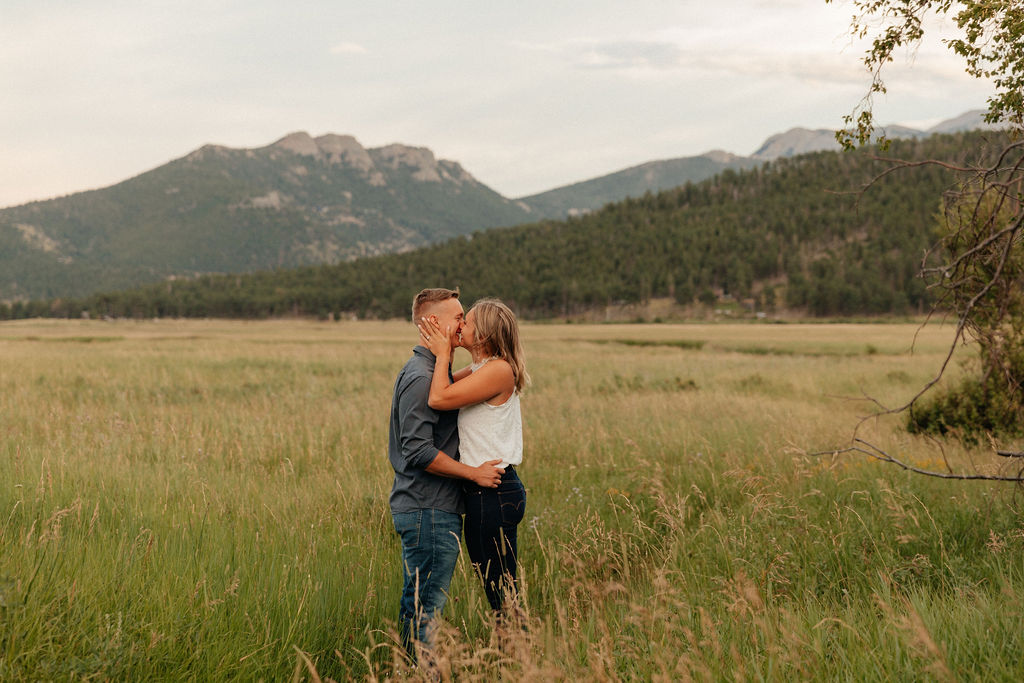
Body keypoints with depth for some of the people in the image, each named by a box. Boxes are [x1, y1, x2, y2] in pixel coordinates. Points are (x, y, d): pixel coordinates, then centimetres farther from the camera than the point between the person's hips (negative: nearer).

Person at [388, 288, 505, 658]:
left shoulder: (429, 370, 16)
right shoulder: (420, 377, -17)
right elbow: (418, 451, -23)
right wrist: (474, 473, -17)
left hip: (421, 508, 10)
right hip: (430, 510, -10)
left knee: (416, 601, 15)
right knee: (426, 604, -5)